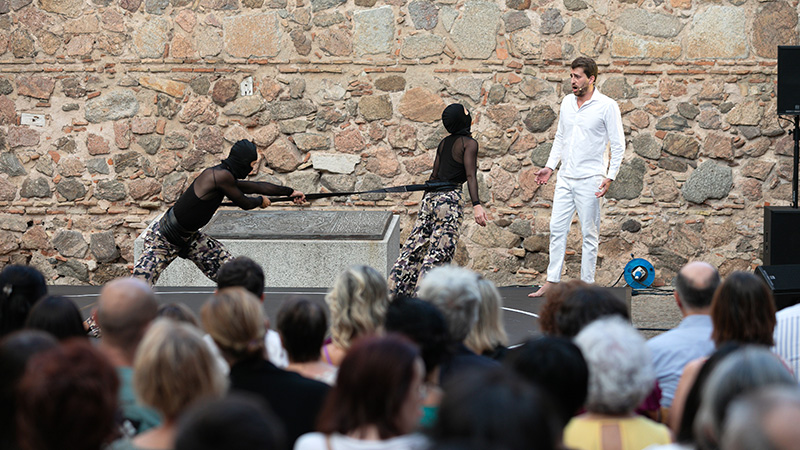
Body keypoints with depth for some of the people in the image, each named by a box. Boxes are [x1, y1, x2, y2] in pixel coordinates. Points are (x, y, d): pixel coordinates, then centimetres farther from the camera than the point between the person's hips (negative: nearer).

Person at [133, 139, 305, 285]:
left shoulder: (225, 177, 4)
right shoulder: (221, 176, -24)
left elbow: (257, 186, 19)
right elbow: (244, 203, -11)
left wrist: (290, 192, 30)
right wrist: (261, 200, 12)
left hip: (189, 238, 9)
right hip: (163, 237, -9)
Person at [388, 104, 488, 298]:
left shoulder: (444, 143, 16)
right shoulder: (469, 143, -5)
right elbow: (470, 176, -15)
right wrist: (476, 205, -22)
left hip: (431, 196, 8)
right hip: (449, 198, -8)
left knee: (415, 246, 9)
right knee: (439, 253, -7)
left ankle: (394, 292, 9)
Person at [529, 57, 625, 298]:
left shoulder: (607, 106, -8)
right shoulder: (567, 102, 10)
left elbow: (618, 144, -7)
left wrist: (610, 177, -15)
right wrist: (550, 166, 11)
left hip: (589, 179, -6)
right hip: (565, 177, 6)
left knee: (589, 234, 1)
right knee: (557, 228, 4)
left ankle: (587, 285, 6)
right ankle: (551, 281, 10)